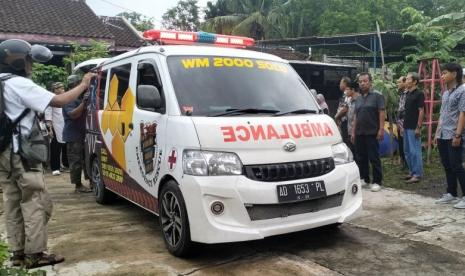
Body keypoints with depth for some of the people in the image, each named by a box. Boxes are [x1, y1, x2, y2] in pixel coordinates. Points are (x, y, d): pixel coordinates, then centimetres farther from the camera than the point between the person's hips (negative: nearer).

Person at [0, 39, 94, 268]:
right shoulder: (19, 84, -14)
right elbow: (58, 101, -19)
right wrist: (83, 84, -9)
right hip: (21, 153, -10)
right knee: (35, 202, -5)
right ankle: (34, 255, -1)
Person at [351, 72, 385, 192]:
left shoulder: (377, 96, -4)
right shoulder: (358, 99, 15)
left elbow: (382, 113, -9)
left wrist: (381, 129, -16)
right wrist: (353, 132, 13)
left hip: (372, 133, -6)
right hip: (359, 133, 6)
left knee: (374, 158, -3)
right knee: (362, 157, 12)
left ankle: (377, 182, 4)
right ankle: (364, 178, 24)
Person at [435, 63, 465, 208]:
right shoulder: (445, 93, 16)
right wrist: (437, 132, 16)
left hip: (453, 136, -8)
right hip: (442, 136, 8)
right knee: (447, 166, 11)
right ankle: (451, 193, 20)